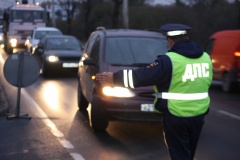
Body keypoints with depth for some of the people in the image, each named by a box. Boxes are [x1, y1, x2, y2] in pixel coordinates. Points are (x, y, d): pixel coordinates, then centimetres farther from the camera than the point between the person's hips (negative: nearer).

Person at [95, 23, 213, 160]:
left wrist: (115, 78, -7)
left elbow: (142, 76, -16)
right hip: (199, 114, 7)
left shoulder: (170, 60, -16)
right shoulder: (205, 57, 6)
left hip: (176, 116, -7)